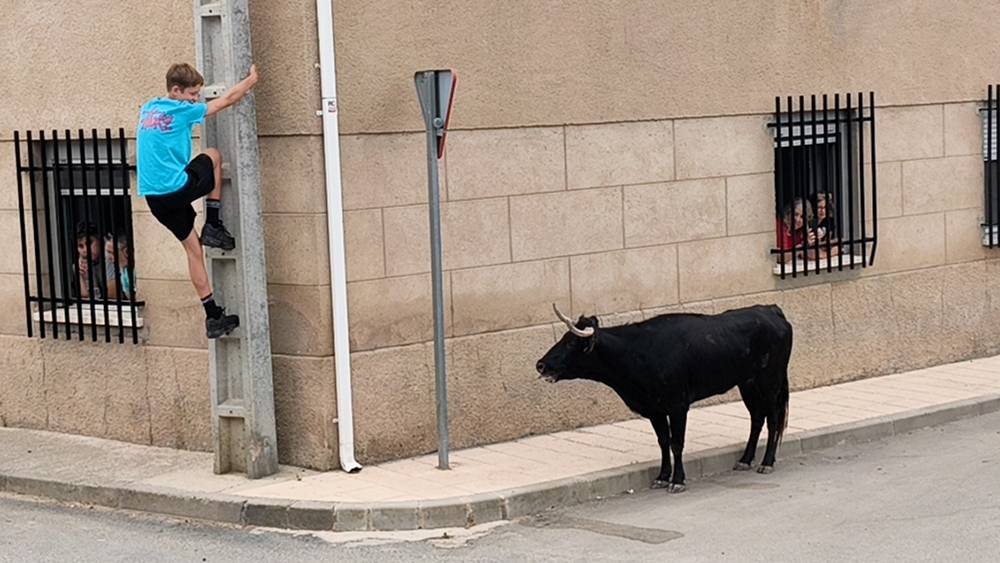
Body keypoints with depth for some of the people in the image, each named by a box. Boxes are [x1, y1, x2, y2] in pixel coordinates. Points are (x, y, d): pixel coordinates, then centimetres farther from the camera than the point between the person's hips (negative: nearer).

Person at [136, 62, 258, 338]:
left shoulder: (149, 108, 12)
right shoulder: (181, 111, -8)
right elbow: (228, 99, 0)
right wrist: (251, 79, 16)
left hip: (154, 197, 7)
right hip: (177, 189, -7)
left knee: (193, 247, 13)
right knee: (213, 155, 17)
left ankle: (213, 315, 11)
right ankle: (213, 228, 13)